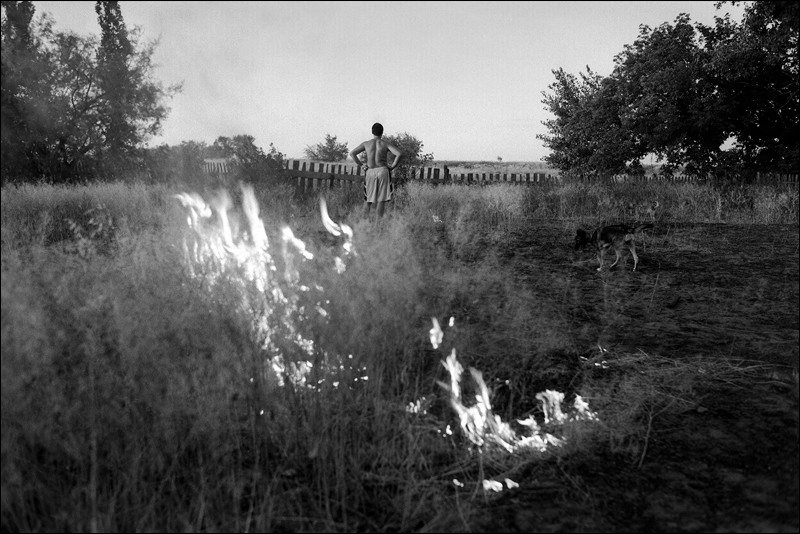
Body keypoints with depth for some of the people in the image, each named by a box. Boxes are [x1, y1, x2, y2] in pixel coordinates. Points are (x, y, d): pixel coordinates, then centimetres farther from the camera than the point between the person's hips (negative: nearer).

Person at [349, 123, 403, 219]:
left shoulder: (366, 144, 7)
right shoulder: (386, 144, 2)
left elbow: (352, 153, 6)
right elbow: (399, 154, -9)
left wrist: (360, 164, 11)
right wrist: (392, 166, 0)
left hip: (370, 172, 2)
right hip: (383, 171, -2)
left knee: (368, 198, 12)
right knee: (382, 199, 0)